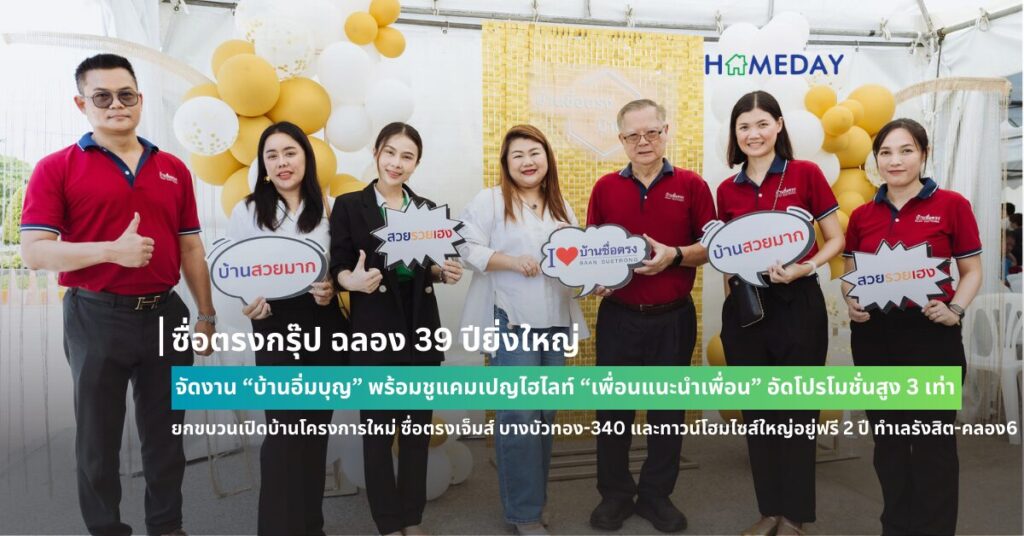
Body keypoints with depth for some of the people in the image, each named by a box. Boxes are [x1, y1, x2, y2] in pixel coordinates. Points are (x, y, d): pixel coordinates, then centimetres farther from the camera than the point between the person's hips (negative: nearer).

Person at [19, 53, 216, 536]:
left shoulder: (173, 170, 8)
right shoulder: (57, 168, -3)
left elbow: (191, 249, 10)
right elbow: (34, 251, -10)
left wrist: (206, 314, 8)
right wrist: (112, 250, -23)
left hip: (165, 314, 3)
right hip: (96, 317, -3)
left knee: (165, 433, 13)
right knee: (98, 438, 10)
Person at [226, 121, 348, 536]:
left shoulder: (326, 210, 6)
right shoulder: (247, 211, 0)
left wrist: (331, 290, -10)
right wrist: (249, 305, -18)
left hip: (324, 325, 3)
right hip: (276, 328, -2)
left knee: (317, 428, 10)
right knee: (285, 431, -5)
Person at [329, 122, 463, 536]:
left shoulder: (427, 209, 9)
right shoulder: (349, 206, -3)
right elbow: (337, 269, -4)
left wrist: (445, 272, -4)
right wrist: (354, 280, -25)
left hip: (421, 327, 4)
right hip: (373, 330, -4)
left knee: (418, 425, 10)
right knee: (378, 427, 4)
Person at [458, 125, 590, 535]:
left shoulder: (561, 207, 15)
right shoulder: (489, 201, -3)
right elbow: (467, 248, -10)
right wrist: (512, 261, -19)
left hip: (555, 320, 6)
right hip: (511, 320, -6)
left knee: (545, 412, 12)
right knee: (519, 414, -6)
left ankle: (532, 498, 27)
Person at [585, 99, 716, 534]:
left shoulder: (691, 185, -1)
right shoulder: (605, 187, 4)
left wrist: (674, 256, -19)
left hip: (673, 317, -1)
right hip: (618, 315, 1)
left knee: (668, 409, 11)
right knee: (613, 407, 8)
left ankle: (656, 495, 28)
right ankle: (614, 494, 25)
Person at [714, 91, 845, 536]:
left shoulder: (805, 174, -4)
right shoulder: (727, 190, 6)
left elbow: (836, 239, -2)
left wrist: (805, 268, -18)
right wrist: (729, 295, 1)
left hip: (797, 304, -3)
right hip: (744, 306, 4)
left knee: (795, 409, 6)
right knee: (756, 410, 11)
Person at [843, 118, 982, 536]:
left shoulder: (951, 205, -3)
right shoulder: (862, 216, 6)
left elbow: (972, 271, 0)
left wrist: (955, 309, -16)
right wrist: (851, 302, -6)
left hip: (931, 334, -3)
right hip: (873, 336, 4)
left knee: (933, 440, 4)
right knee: (887, 437, 15)